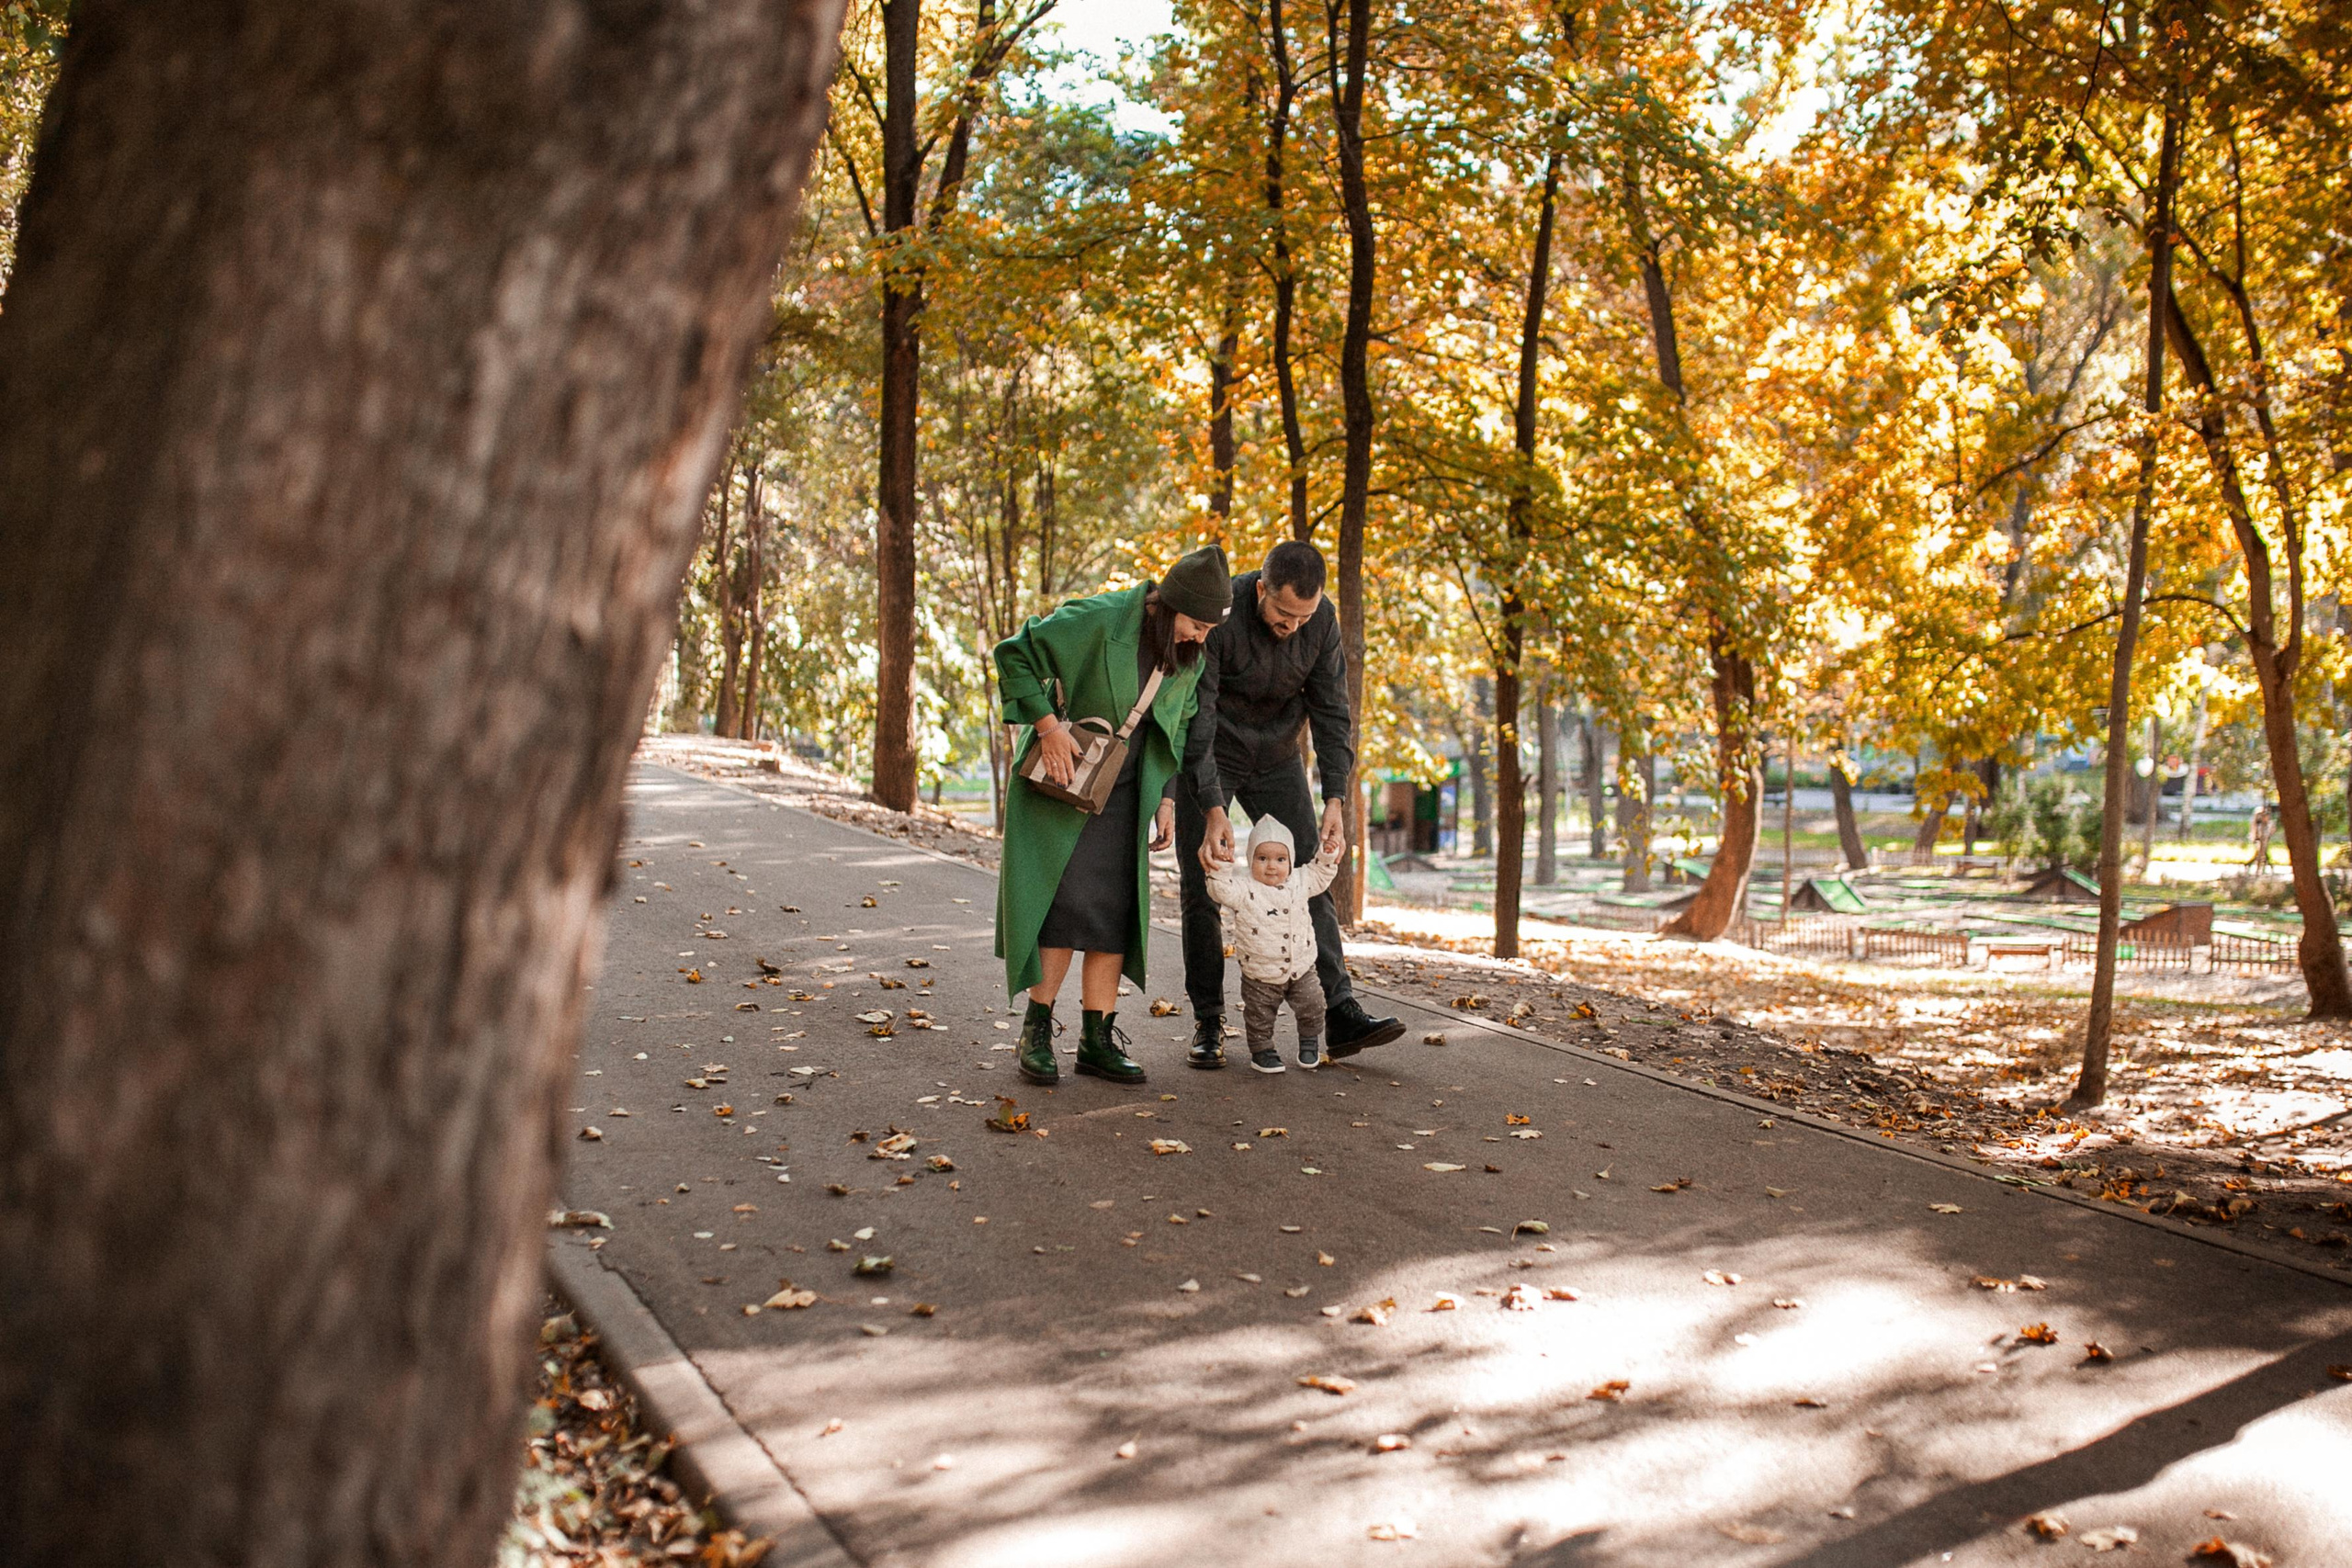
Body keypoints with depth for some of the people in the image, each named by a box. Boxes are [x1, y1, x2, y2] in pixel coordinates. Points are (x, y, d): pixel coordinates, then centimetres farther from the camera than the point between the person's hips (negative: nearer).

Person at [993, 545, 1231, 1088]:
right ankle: (1037, 1032, 0)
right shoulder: (1098, 620, -21)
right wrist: (1047, 725, -22)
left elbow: (1176, 730, 12)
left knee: (1115, 911, 1)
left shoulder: (1189, 655, -1)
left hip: (1122, 793, 6)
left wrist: (1165, 800, 6)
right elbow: (1015, 654, -16)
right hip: (1059, 780, -5)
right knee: (1065, 900, -11)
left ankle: (1098, 1039, 7)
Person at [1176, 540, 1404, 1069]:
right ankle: (1208, 1024, 4)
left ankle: (1339, 1012, -3)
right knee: (1203, 889, -5)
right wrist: (1213, 811, -36)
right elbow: (1195, 720, -29)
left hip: (1277, 760, 4)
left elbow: (1332, 711, -10)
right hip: (1207, 760, -3)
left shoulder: (1322, 619, -15)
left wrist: (1335, 799, -20)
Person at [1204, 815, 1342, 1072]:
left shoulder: (1298, 882, -1)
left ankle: (1310, 1043, 35)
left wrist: (1328, 858, 4)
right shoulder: (1244, 889, -16)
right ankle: (1262, 1051, 28)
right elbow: (1223, 891, -31)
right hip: (1261, 976, -3)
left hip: (1301, 968, 3)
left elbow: (1319, 876, 17)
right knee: (1260, 1016, 7)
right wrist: (1221, 868, -42)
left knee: (1311, 1007, 10)